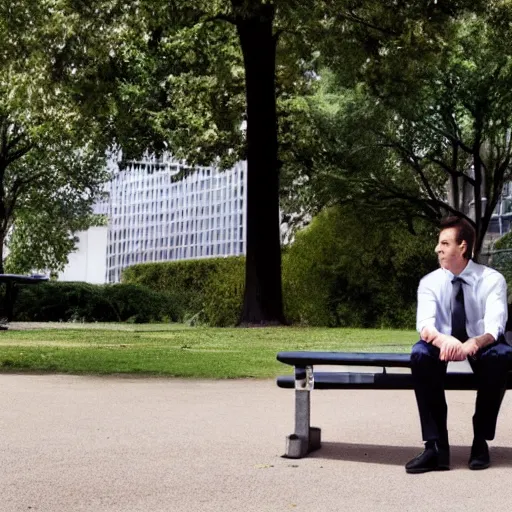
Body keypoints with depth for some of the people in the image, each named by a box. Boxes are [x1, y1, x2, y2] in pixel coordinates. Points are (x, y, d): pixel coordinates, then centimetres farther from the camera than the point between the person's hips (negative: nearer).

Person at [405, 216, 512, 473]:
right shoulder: (430, 282, -5)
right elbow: (425, 324, -21)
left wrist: (473, 343, -47)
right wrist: (443, 340, -46)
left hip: (481, 347, -1)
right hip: (443, 346, 1)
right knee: (420, 353, -33)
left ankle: (480, 441, -22)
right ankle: (436, 446, -31)